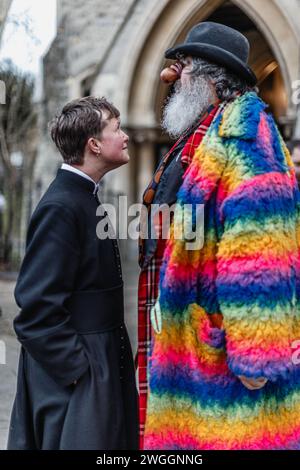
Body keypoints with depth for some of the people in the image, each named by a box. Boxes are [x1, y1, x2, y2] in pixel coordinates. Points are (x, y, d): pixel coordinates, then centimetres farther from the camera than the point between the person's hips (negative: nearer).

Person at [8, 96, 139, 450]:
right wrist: (81, 371, -19)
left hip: (100, 368, 9)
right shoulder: (61, 207, -19)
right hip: (74, 380, -9)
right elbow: (38, 309, -22)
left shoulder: (85, 196, 10)